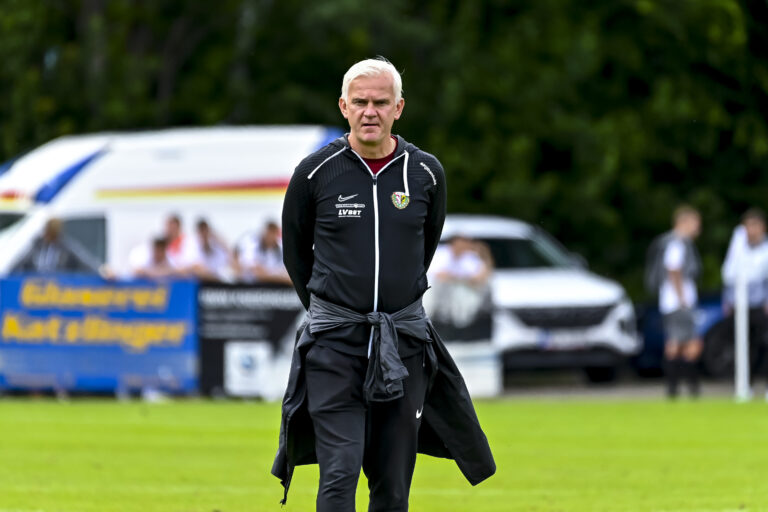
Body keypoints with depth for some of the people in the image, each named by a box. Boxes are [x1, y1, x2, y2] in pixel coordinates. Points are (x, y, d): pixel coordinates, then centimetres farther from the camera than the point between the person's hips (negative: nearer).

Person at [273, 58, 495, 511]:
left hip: (404, 340, 2)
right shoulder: (317, 171, -3)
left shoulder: (426, 173, 2)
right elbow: (295, 250, 13)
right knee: (339, 473, -14)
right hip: (334, 341, -2)